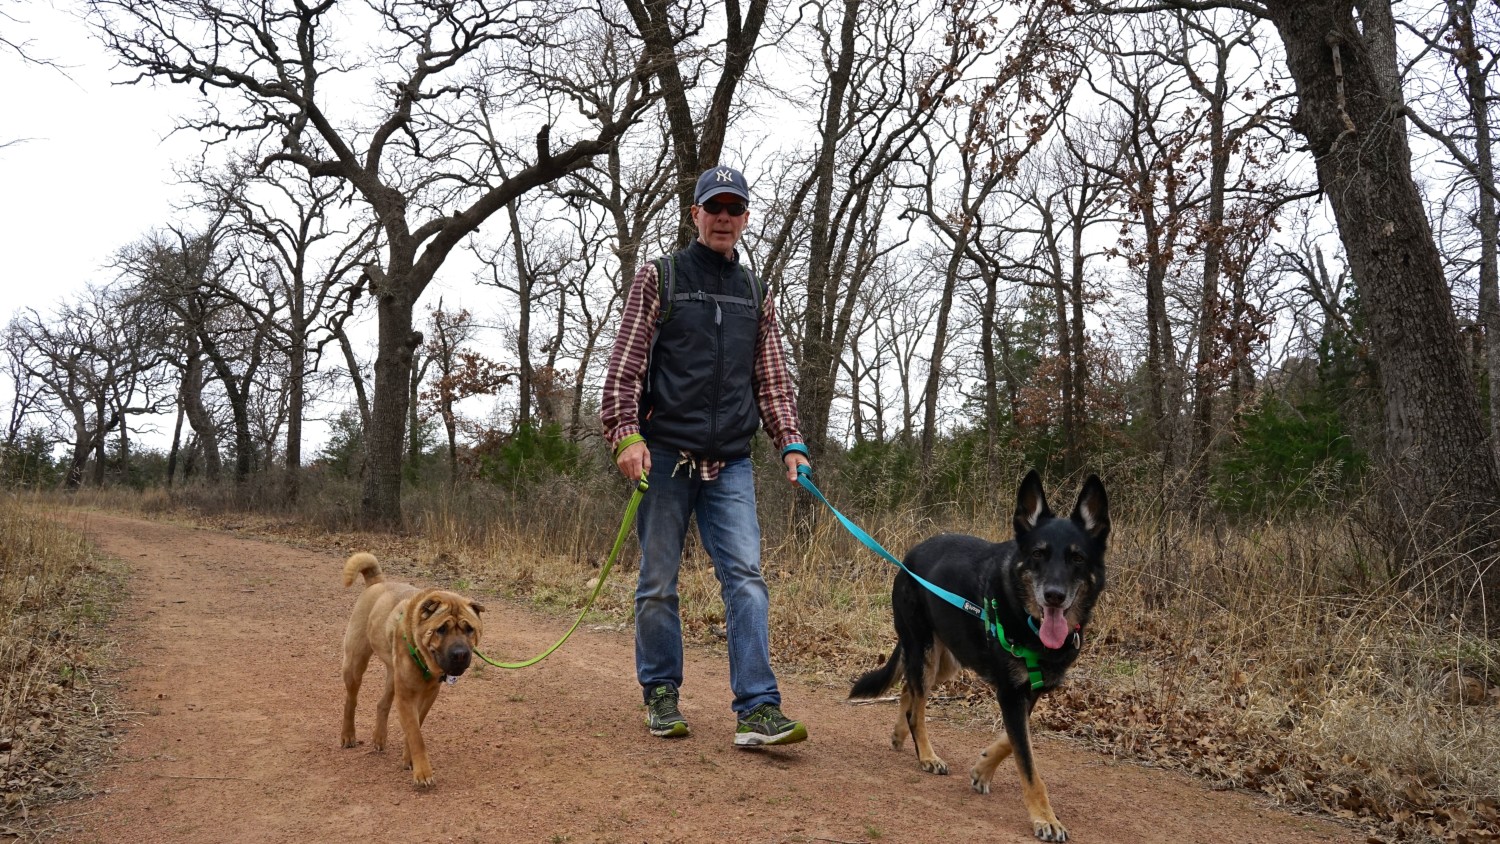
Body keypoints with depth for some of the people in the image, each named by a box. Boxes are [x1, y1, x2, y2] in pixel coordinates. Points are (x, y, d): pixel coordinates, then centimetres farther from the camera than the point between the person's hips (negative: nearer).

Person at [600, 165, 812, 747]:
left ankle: (758, 710, -9)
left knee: (745, 577, -8)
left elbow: (772, 380, 17)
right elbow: (624, 364, -1)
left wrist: (790, 443, 4)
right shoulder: (660, 278, 5)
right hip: (666, 455, -2)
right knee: (658, 582, 4)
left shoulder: (755, 296, 16)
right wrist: (626, 434, -14)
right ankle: (661, 696, 20)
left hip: (731, 463, 3)